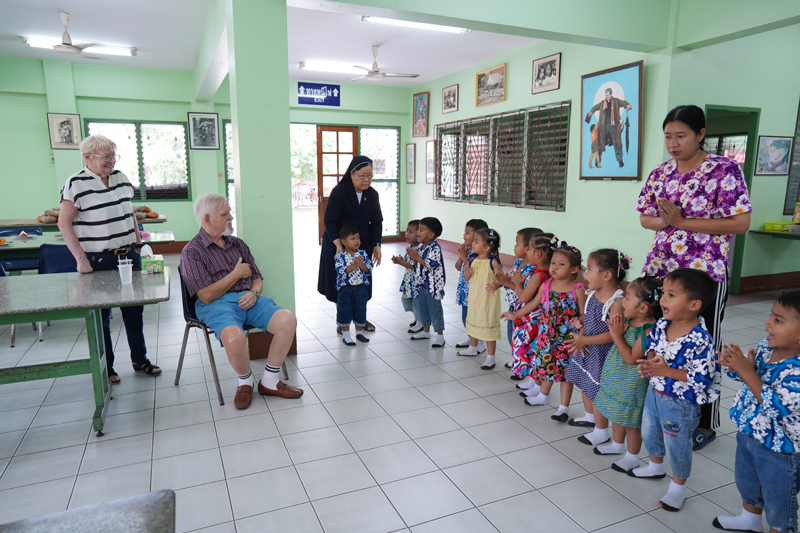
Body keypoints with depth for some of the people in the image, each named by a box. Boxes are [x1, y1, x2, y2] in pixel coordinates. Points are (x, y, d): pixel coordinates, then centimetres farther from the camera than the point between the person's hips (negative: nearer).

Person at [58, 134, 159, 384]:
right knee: (100, 316, 8)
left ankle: (140, 359, 27)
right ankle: (105, 367, 22)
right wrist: (80, 259, -17)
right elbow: (64, 224, -11)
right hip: (97, 261, -5)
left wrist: (139, 246, 12)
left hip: (129, 257, 5)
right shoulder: (76, 183, -9)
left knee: (134, 311, 13)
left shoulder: (122, 178, 8)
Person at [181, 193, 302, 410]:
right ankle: (245, 381, -3)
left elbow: (257, 278, 19)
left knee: (288, 320, -21)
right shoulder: (192, 251, 0)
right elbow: (206, 296, -9)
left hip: (248, 298, 5)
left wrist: (254, 293, -5)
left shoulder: (238, 244, 19)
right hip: (216, 304, -5)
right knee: (234, 336, -38)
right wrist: (237, 274, -4)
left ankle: (269, 381, -3)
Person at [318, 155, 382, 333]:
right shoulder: (339, 192, -15)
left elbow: (376, 222, 4)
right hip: (338, 244, -4)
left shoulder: (372, 194, 0)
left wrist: (376, 244, -7)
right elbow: (329, 220, -17)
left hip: (362, 245, 4)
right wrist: (338, 245, -26)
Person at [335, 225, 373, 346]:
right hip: (346, 289, -3)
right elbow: (341, 272, -21)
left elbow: (369, 270, -3)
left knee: (360, 310, 12)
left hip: (361, 288, 3)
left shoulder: (363, 254, 2)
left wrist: (361, 264, -21)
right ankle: (346, 335, 18)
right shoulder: (340, 256, -9)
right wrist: (355, 265, -25)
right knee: (345, 311, 5)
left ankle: (359, 332, 31)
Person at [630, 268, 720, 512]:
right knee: (649, 432, 26)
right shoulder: (661, 325, -9)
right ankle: (655, 466, 53)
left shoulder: (700, 341, -30)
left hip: (679, 402, -7)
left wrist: (666, 371, -30)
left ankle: (677, 487, 37)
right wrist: (649, 361, -14)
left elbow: (702, 378, -27)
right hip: (655, 391, 7)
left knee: (676, 444, 13)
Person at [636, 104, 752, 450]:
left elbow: (741, 223, -13)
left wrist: (683, 222, -17)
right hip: (659, 270, 5)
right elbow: (645, 218, 12)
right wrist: (664, 221, -10)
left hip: (705, 274, -4)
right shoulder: (660, 173, 7)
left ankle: (705, 423, 26)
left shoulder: (724, 169, -7)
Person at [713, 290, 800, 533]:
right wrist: (735, 364, -18)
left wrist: (747, 371, -34)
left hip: (779, 447, -8)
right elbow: (746, 377, 4)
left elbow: (774, 406, -34)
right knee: (746, 482, 31)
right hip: (748, 433, 8)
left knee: (776, 498, 17)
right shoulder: (765, 346, -9)